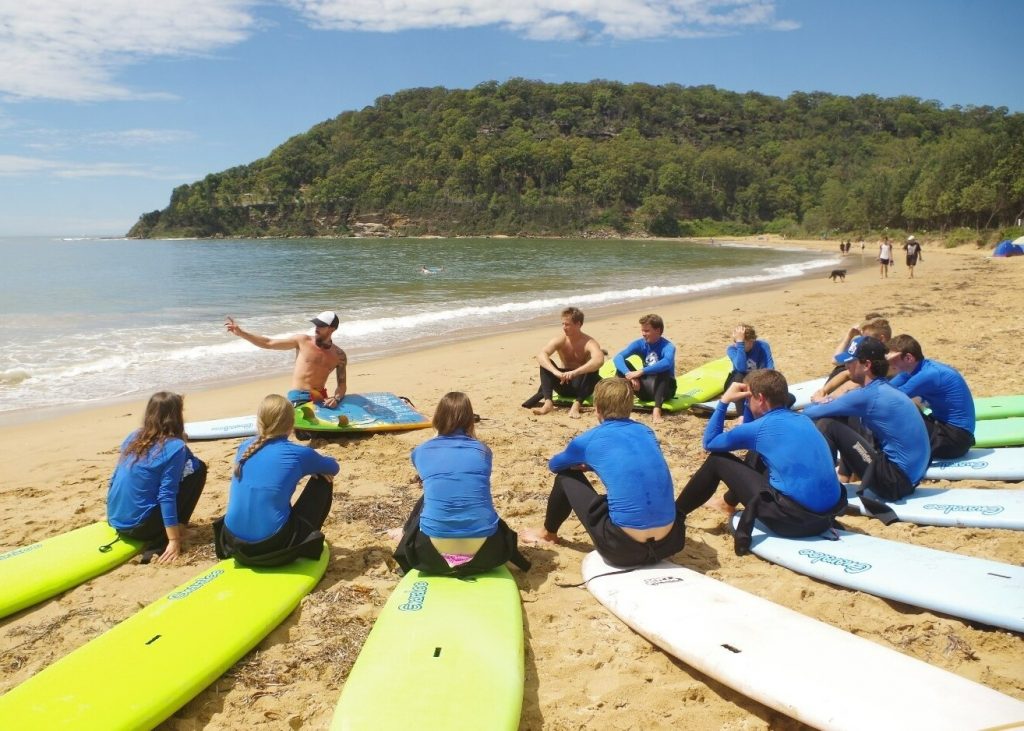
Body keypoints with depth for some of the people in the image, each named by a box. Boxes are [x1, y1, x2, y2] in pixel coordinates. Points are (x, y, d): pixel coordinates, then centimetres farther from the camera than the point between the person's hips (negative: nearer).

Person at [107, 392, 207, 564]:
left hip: (116, 522, 8)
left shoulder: (133, 437, 7)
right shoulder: (174, 447, -14)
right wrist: (174, 541, -17)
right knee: (198, 469, 2)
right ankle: (160, 543, -2)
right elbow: (166, 496, -19)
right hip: (140, 527, -8)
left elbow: (115, 479, 16)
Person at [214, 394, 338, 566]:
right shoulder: (298, 453, -7)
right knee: (323, 483, 12)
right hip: (275, 548, -5)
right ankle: (305, 545, 21)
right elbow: (333, 468, 14)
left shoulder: (244, 447, 7)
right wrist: (313, 467, 36)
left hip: (235, 543, 6)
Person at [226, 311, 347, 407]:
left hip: (320, 399, 3)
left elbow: (342, 384, 7)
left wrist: (336, 398, -15)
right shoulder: (303, 341, -1)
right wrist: (241, 333, -4)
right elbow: (268, 343, 2)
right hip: (298, 397, -3)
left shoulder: (339, 355, 4)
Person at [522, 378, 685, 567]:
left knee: (566, 476, 17)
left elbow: (554, 465, 24)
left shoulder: (589, 440, 2)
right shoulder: (646, 431, 12)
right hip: (669, 543, 4)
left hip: (623, 548, -4)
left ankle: (548, 534, 40)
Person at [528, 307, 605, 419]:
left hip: (581, 385, -2)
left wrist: (575, 372, -52)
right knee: (546, 364, -20)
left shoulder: (589, 342, -18)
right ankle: (548, 403, -35)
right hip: (563, 385, 3)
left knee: (592, 370, -31)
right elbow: (540, 355, -27)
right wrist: (556, 372, -45)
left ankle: (576, 405, -40)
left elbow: (599, 360, -40)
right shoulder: (559, 340, -10)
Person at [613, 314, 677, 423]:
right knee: (623, 365, -12)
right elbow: (618, 358, -17)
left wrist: (641, 372, -45)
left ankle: (657, 410, -46)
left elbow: (667, 363, -41)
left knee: (662, 370, -34)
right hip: (645, 390, 4)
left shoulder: (668, 346, -17)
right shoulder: (640, 343, -4)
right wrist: (629, 374, -35)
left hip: (665, 388, -4)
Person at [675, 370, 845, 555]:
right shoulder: (804, 420, 15)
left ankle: (675, 515, 20)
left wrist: (724, 401, 8)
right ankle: (730, 501, 50)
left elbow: (710, 442, 8)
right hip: (829, 512, 8)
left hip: (795, 519, -7)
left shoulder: (759, 428, -6)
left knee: (718, 460, 8)